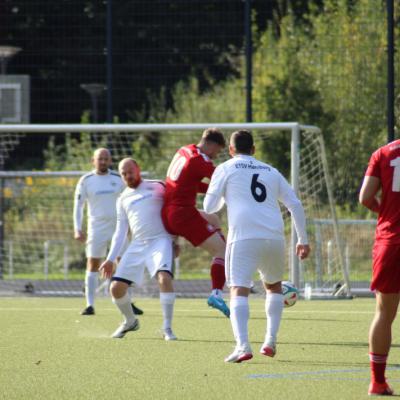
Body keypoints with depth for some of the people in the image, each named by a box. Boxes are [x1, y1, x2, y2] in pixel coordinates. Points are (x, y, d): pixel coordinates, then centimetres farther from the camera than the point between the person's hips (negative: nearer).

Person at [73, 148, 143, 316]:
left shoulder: (118, 179, 5)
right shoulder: (86, 181, 1)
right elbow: (78, 205, 1)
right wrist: (77, 229, -8)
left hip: (118, 226, 1)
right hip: (96, 228, -1)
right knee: (93, 265, -4)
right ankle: (90, 305, -2)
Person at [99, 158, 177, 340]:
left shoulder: (156, 187, 3)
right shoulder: (123, 199, 16)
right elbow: (120, 232, 19)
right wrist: (110, 259, 12)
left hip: (160, 241, -5)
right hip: (137, 245, 5)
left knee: (164, 277, -30)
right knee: (116, 287, -2)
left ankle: (167, 328, -21)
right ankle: (130, 321, 26)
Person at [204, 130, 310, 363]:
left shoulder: (226, 169, 10)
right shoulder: (271, 171, 22)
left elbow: (209, 207, 9)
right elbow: (295, 205, 17)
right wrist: (303, 240, 20)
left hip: (244, 237, -4)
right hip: (274, 237, 4)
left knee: (239, 290, -9)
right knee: (274, 286, 25)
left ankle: (243, 346, -28)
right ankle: (271, 342, 16)